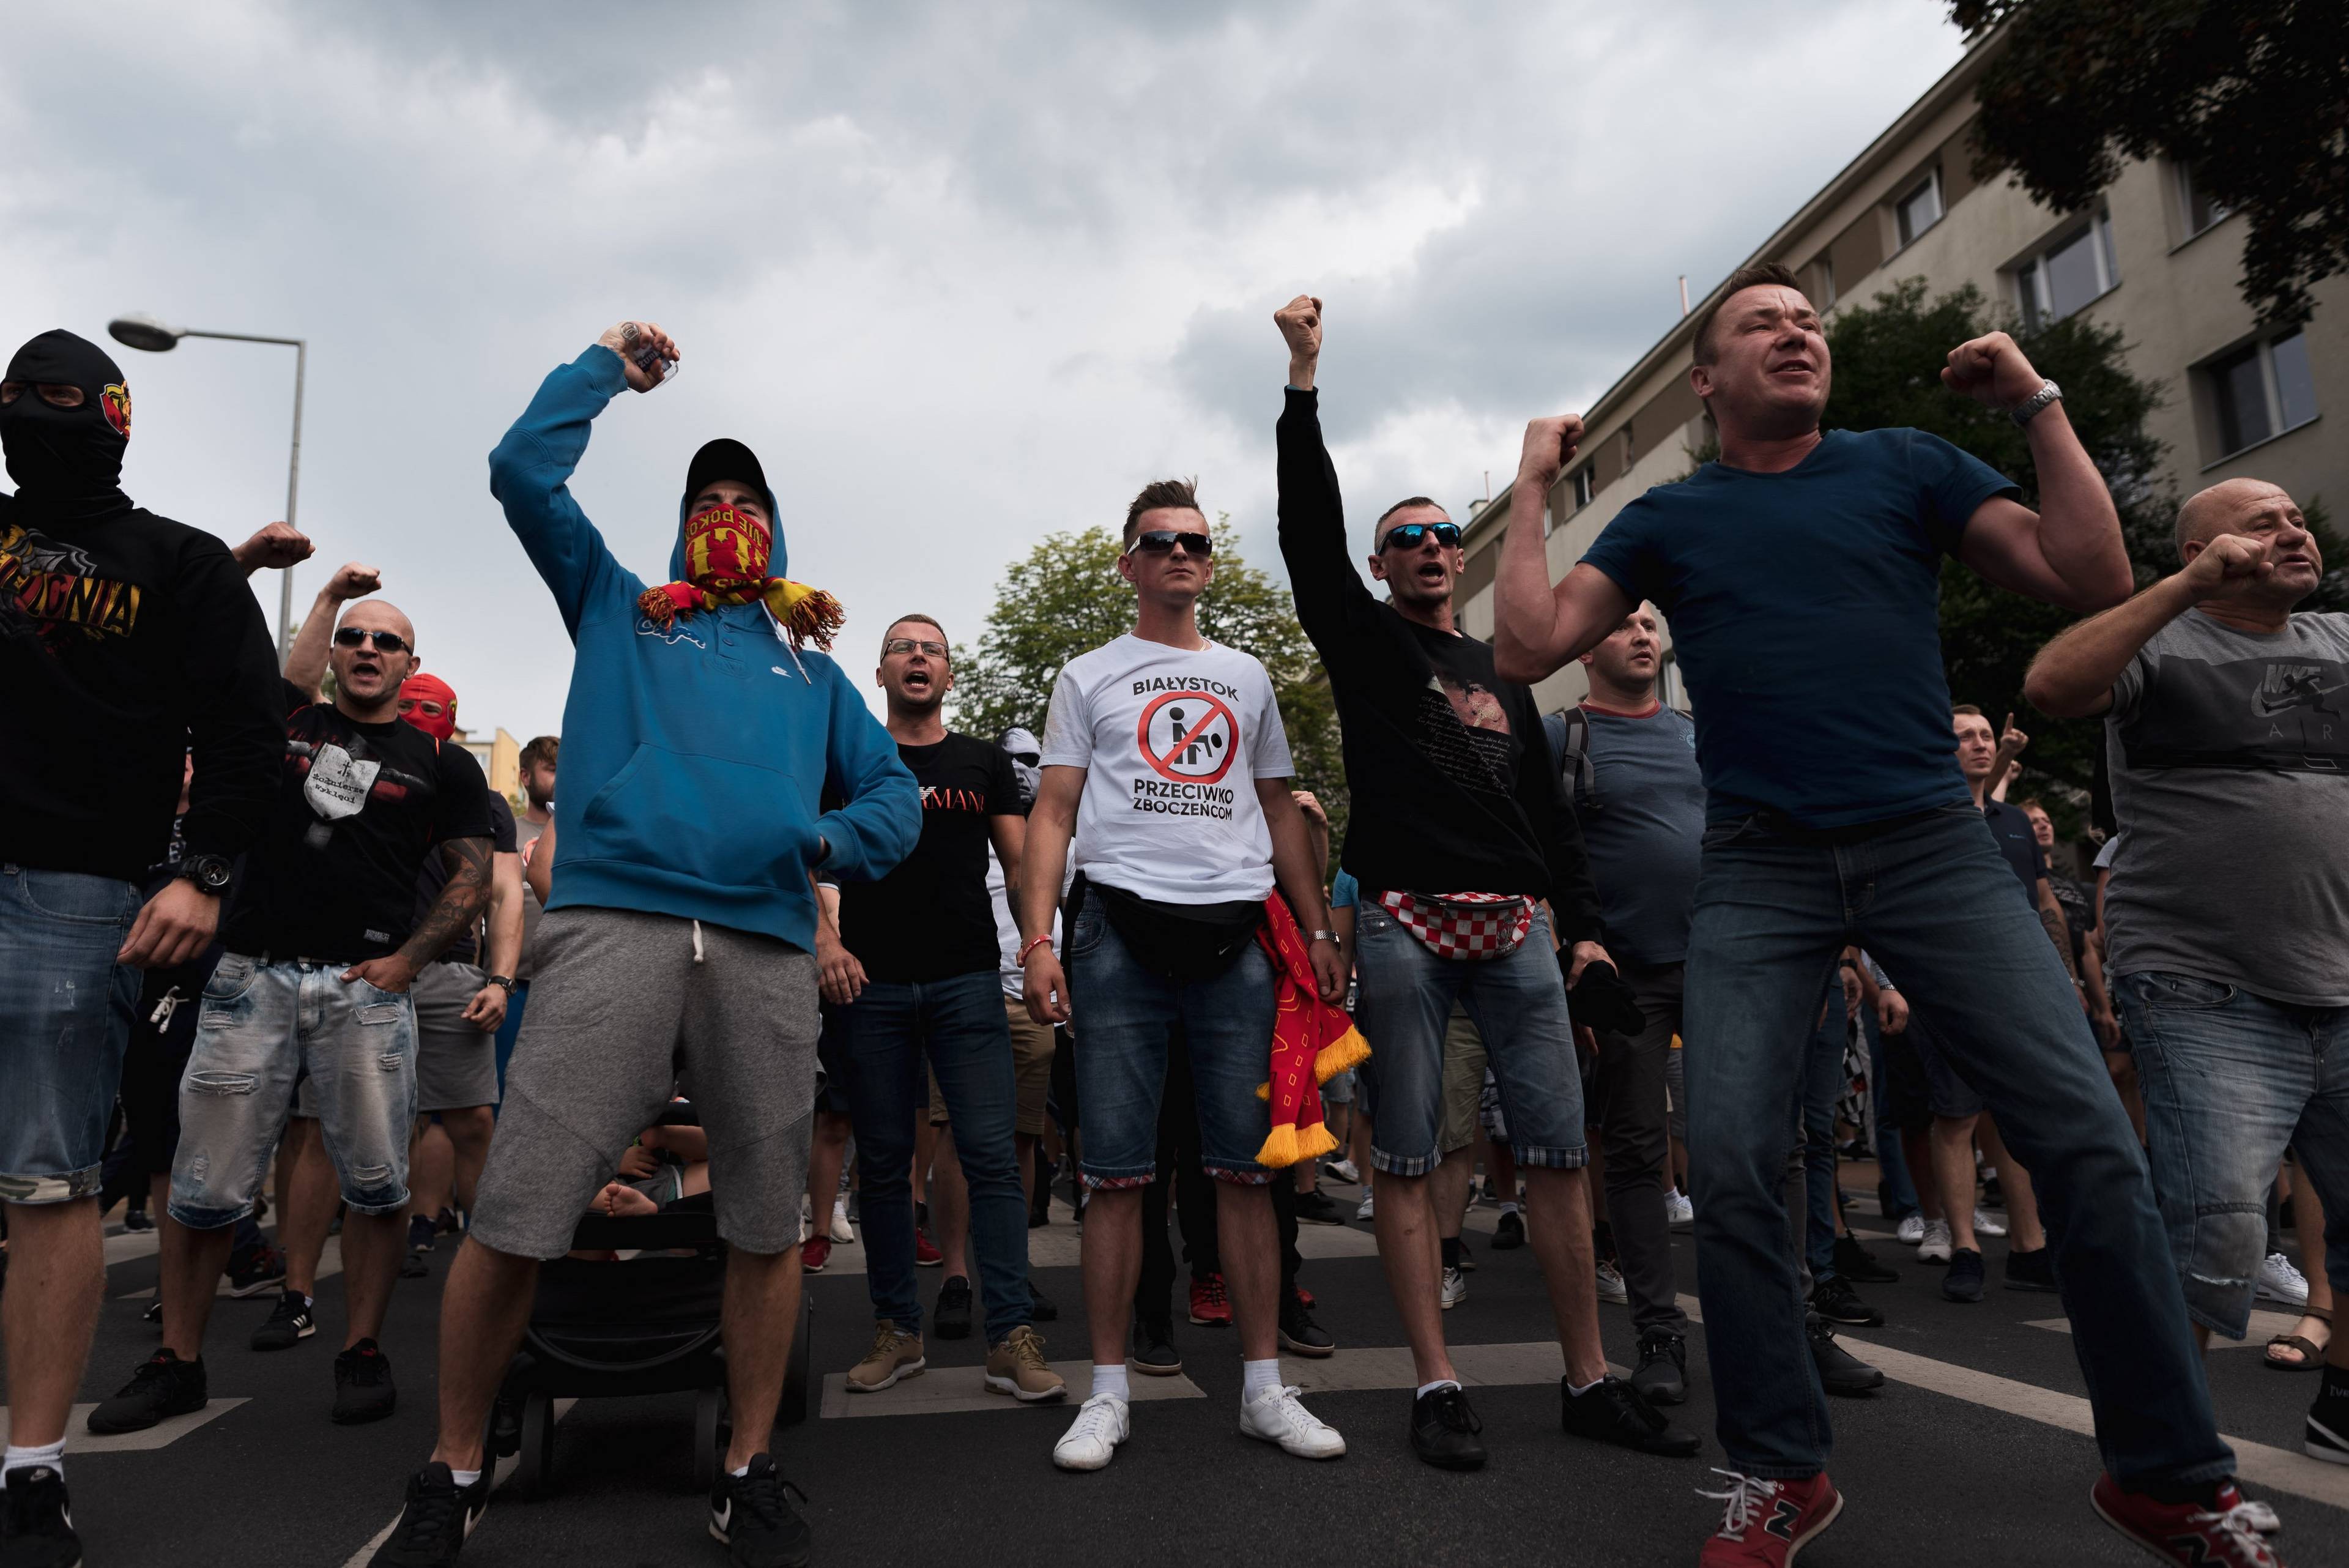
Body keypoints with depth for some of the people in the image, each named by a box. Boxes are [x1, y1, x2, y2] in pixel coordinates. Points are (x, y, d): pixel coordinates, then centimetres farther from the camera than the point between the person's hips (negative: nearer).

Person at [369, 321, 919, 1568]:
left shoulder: (812, 670, 26)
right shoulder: (617, 611, 24)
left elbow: (895, 791, 21)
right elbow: (524, 470, 16)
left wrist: (835, 839, 1)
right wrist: (607, 367, 25)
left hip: (765, 946, 2)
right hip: (611, 925, -1)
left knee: (766, 1223, 2)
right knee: (512, 1217, -6)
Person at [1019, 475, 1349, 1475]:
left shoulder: (1247, 677, 21)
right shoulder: (1089, 677, 14)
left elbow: (1280, 810, 20)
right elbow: (1053, 812, 7)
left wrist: (1318, 929, 11)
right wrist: (1037, 940, -6)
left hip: (1239, 938, 2)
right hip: (1122, 932, -2)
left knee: (1246, 1167, 3)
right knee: (1117, 1173, 0)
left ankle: (1264, 1388, 13)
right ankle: (1108, 1394, 10)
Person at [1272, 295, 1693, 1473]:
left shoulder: (1503, 673, 23)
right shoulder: (1363, 638, 11)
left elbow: (1549, 808, 21)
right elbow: (1309, 532, -3)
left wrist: (1581, 922, 12)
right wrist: (1303, 378, -6)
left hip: (1516, 927, 4)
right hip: (1403, 921, -4)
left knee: (1558, 1150, 2)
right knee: (1407, 1158, -2)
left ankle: (1589, 1382, 11)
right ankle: (1436, 1388, 6)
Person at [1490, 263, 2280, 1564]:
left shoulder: (1912, 467, 11)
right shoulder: (1668, 518, 12)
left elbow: (2094, 580, 2)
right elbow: (1528, 646, 1)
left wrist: (2039, 403, 3)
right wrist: (1533, 486, 6)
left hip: (1932, 843, 1)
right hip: (1758, 869, 0)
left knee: (2088, 1139, -6)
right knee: (1729, 1161, -8)